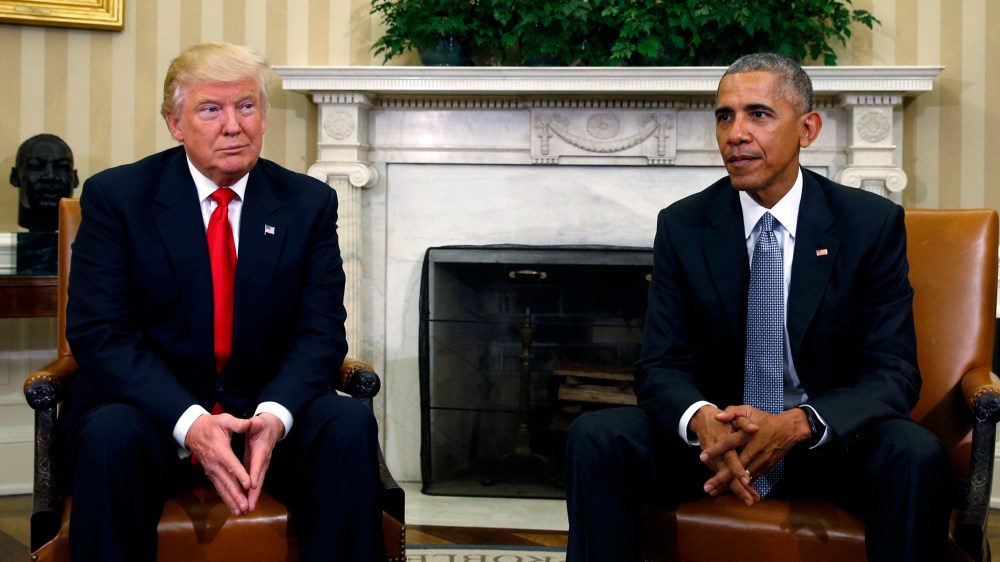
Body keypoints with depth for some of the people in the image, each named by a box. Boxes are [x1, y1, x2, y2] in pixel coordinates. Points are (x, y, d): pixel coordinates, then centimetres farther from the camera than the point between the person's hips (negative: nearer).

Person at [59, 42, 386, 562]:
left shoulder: (310, 203, 3)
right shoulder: (115, 197, -3)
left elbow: (320, 330, -2)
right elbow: (99, 333, -10)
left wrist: (274, 415, -23)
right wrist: (189, 421, -26)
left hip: (269, 407, 2)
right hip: (153, 409, -1)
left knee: (350, 425, -26)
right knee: (110, 436, -33)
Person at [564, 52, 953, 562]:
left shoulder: (874, 224, -5)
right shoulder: (681, 226, -1)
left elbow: (893, 372, -9)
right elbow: (660, 364, -3)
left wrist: (798, 423, -29)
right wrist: (702, 419, -28)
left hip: (830, 440, -1)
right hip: (714, 437, 1)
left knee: (917, 455, -32)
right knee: (594, 437, -23)